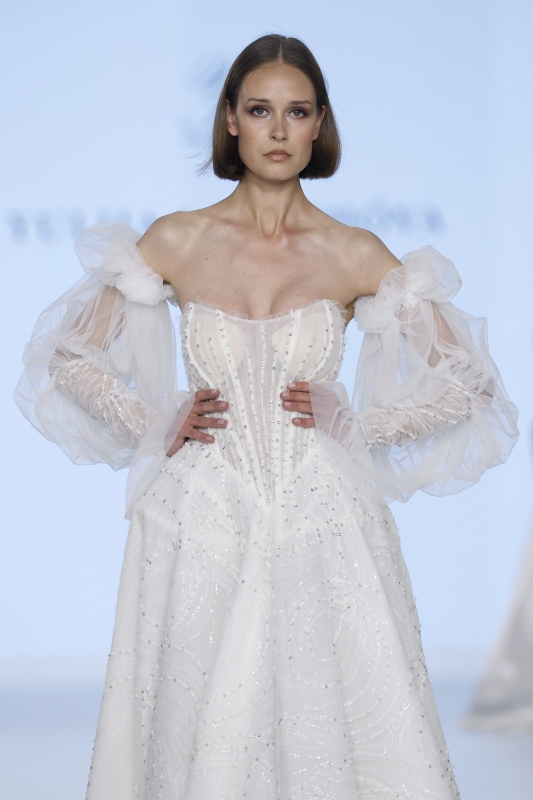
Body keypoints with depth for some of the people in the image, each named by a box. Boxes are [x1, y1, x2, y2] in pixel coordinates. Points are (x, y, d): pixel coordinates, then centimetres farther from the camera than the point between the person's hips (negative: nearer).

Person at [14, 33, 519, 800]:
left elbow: (466, 383, 6)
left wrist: (355, 426, -2)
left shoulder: (356, 256, 3)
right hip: (203, 527, 0)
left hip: (323, 531, 0)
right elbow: (70, 357, 11)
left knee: (334, 732, -6)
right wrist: (156, 430, 2)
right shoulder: (177, 242, 4)